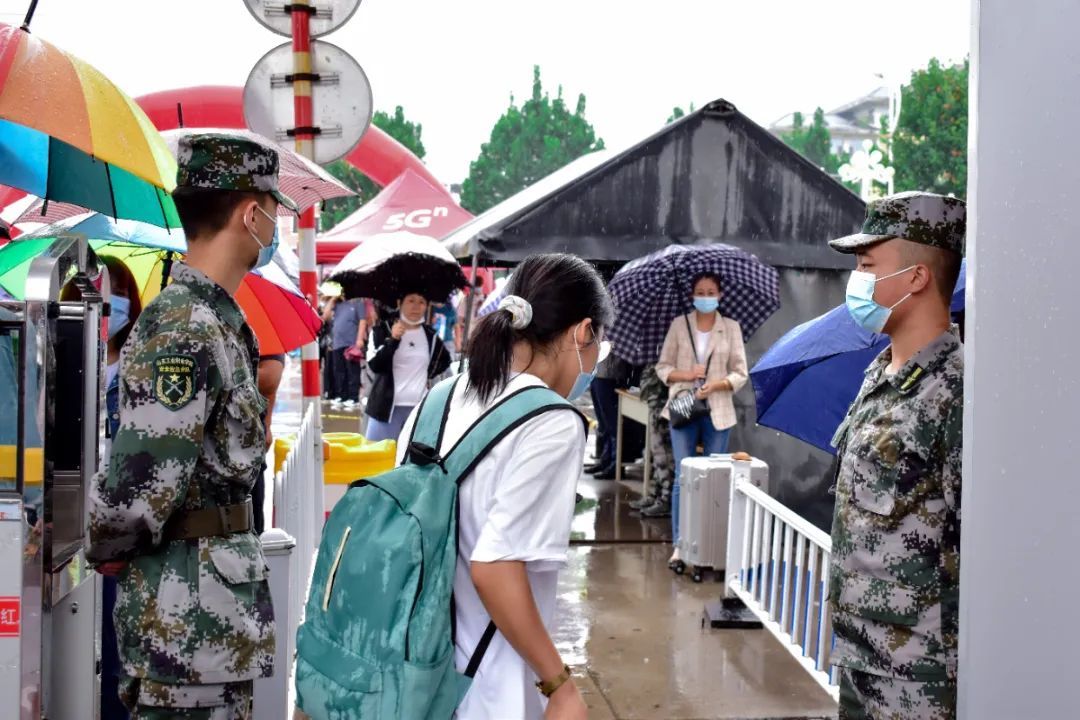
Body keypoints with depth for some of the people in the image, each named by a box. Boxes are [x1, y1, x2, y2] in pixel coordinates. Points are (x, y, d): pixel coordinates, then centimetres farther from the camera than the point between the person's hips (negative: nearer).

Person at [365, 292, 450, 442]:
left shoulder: (430, 335, 8)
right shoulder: (383, 329, -2)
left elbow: (444, 360, 26)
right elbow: (375, 366, -14)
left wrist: (428, 375, 12)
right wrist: (393, 340, -23)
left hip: (420, 407, 3)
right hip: (387, 405, -3)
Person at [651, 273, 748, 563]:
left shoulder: (731, 327, 3)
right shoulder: (679, 325, 4)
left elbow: (741, 374, 2)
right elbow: (662, 367, 5)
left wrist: (715, 385, -15)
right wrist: (685, 375, -13)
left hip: (717, 411, 0)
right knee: (683, 477, -2)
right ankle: (679, 544, 5)